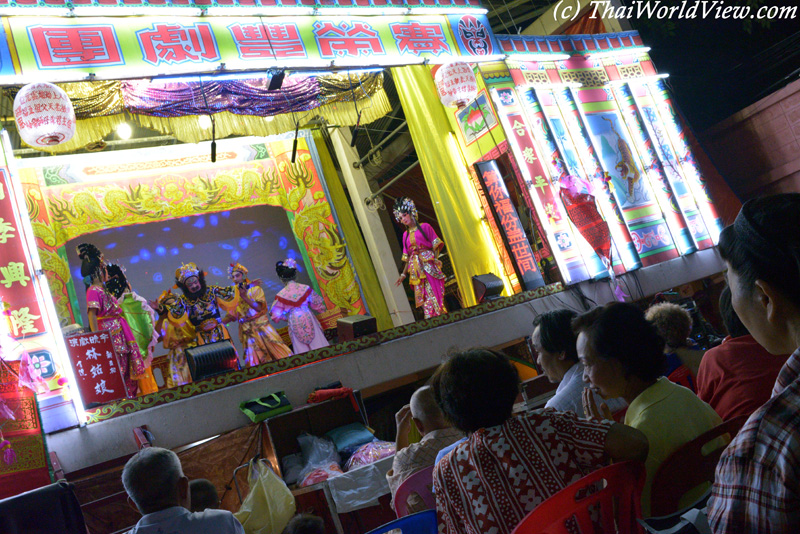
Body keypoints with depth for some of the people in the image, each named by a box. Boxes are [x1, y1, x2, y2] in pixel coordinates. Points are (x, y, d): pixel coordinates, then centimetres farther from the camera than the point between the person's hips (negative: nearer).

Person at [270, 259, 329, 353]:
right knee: (317, 342, 10)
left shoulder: (281, 295, -9)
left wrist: (286, 318, 17)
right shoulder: (305, 288, -7)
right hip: (308, 318, 1)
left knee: (302, 348, 7)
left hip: (294, 323, -1)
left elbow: (276, 315, 0)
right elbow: (317, 303, 3)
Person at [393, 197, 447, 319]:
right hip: (416, 267, 4)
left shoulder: (424, 227, 5)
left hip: (429, 264, -4)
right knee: (424, 295, -3)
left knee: (434, 291, -10)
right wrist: (403, 274, 15)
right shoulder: (406, 235, 16)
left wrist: (435, 259, -14)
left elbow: (436, 245, 0)